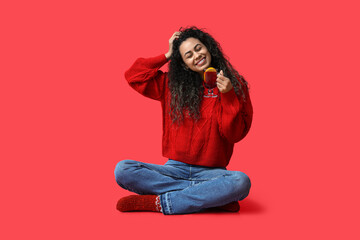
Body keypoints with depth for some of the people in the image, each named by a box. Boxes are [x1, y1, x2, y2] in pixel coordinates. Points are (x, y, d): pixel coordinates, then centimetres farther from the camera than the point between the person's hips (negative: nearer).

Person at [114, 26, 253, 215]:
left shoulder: (235, 85, 4)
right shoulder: (173, 85, 10)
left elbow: (236, 134, -3)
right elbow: (134, 76, 7)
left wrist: (228, 96, -15)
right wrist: (167, 56, 9)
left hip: (210, 171, -2)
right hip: (175, 168, 2)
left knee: (241, 182, -35)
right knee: (123, 170, -22)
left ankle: (158, 203, -25)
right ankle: (211, 196, -22)